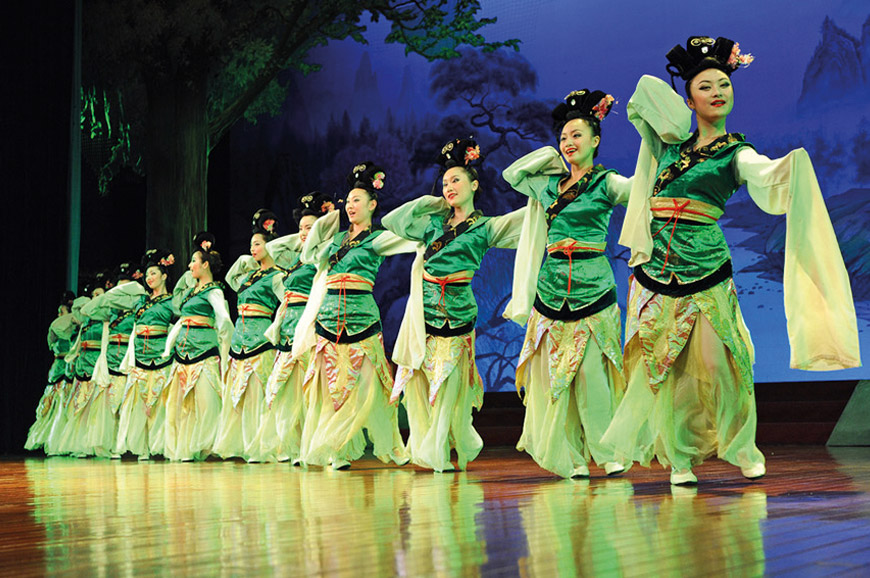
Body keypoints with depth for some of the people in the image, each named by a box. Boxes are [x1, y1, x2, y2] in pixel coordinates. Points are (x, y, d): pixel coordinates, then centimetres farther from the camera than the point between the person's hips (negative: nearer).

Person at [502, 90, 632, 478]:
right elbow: (511, 174, 29)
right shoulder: (548, 184, 14)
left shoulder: (606, 184, 0)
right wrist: (549, 156, 20)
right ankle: (571, 457, 8)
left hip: (593, 288, -5)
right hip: (551, 288, 5)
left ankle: (609, 452, 3)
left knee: (591, 374, -8)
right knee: (554, 375, 2)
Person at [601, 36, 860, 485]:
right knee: (663, 365, 5)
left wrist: (795, 160, -38)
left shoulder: (735, 153, 2)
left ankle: (740, 446, 16)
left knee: (714, 362, -4)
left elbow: (767, 175, -20)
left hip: (706, 269, -3)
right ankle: (678, 456, 16)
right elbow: (645, 89, 19)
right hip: (657, 269, 3)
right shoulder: (671, 142, 12)